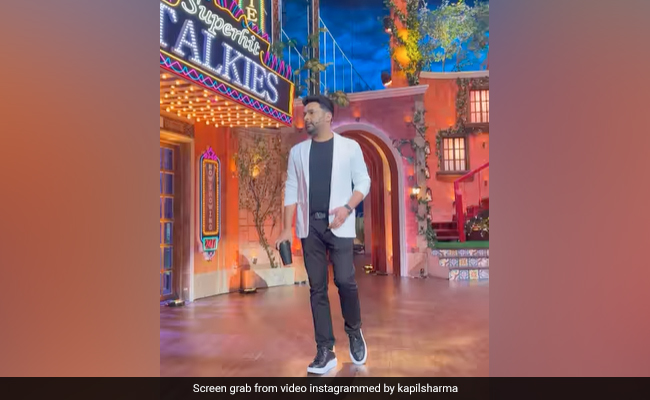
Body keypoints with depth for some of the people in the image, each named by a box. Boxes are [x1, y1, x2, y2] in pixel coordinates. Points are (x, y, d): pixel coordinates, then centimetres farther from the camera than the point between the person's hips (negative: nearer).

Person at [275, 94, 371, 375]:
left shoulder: (349, 146, 4)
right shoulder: (297, 151, 11)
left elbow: (363, 182, 1)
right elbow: (291, 190, 9)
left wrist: (347, 208, -16)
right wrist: (287, 228, 2)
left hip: (339, 224, -2)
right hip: (309, 226, 3)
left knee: (345, 281, -5)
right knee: (317, 288, 3)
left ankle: (354, 333, 23)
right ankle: (325, 351, 12)